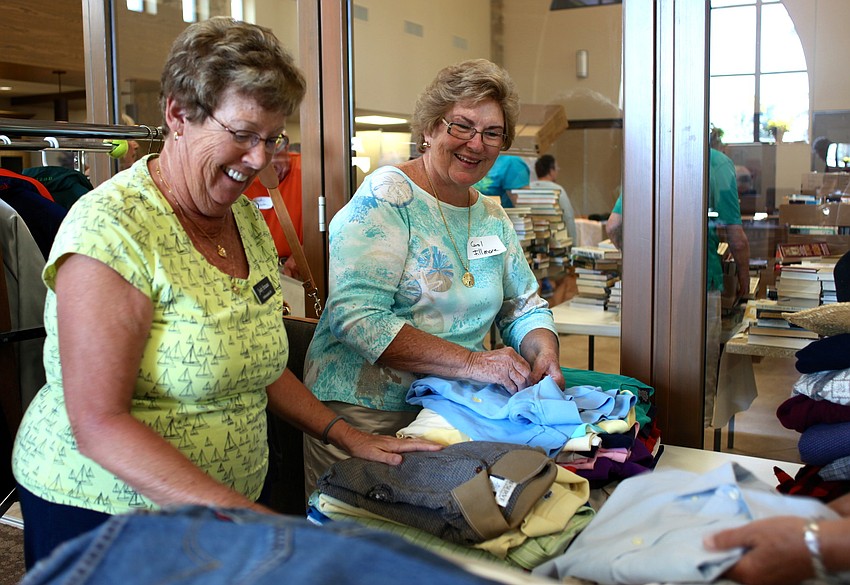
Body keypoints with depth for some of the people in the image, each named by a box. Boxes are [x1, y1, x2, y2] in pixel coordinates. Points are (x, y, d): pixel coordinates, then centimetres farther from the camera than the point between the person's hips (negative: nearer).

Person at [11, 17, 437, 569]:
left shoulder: (249, 220, 3)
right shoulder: (113, 227, -21)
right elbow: (98, 424, -24)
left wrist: (346, 436, 2)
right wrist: (242, 515, -30)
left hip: (237, 495, 7)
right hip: (104, 508, -7)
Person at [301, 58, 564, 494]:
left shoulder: (493, 219, 10)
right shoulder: (387, 195, -11)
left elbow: (525, 307, 19)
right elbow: (356, 314, -21)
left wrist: (544, 353, -4)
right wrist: (471, 363, -24)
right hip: (362, 414, -5)